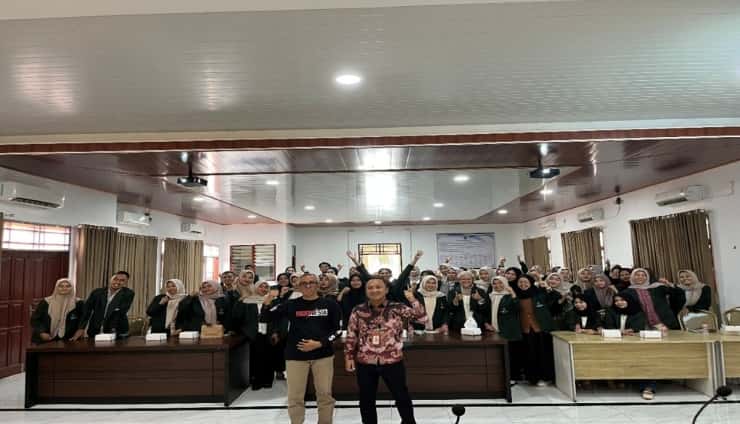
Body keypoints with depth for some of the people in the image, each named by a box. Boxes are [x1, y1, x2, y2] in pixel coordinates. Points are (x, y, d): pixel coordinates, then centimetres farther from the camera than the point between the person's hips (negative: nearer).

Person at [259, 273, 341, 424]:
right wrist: (266, 303, -19)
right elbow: (264, 318, 1)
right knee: (295, 397, 6)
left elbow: (336, 329, 2)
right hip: (295, 355, 0)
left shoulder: (330, 305, 1)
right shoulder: (291, 305, 1)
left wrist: (319, 343, -13)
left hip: (323, 354, 0)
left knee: (325, 394, 8)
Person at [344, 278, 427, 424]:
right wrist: (349, 357, 1)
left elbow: (422, 317, -13)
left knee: (402, 396, 13)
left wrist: (412, 299, -22)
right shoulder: (358, 311, -1)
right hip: (365, 363, 1)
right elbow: (351, 336, 4)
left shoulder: (397, 308, -6)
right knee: (366, 400, 13)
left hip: (392, 361, -1)